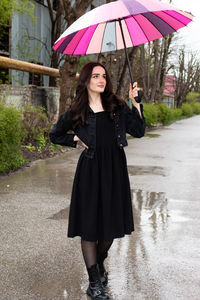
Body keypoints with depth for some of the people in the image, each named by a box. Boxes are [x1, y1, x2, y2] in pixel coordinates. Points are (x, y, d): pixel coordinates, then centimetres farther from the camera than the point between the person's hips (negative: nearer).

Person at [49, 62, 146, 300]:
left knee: (112, 222, 10)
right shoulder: (76, 112, 2)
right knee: (89, 225, -1)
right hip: (90, 170, -2)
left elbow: (138, 131, 1)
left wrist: (135, 103, -6)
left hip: (115, 170, 3)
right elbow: (55, 135, 14)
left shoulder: (117, 106, 6)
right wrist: (77, 139, 1)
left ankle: (99, 262, 37)